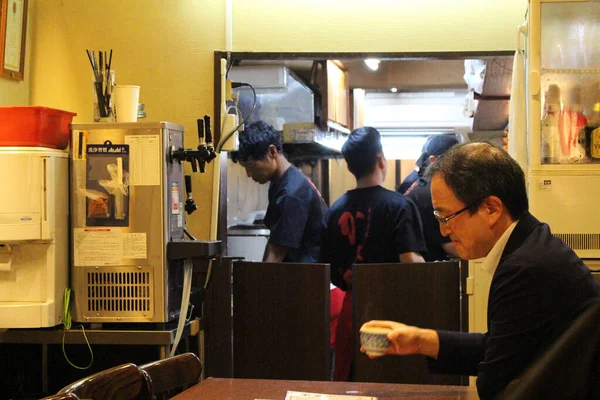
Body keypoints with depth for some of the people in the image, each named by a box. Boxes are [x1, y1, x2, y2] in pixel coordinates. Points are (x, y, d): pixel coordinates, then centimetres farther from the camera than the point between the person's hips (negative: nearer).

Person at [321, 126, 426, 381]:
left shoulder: (336, 210, 4)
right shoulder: (399, 205, -10)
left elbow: (330, 269, 7)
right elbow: (411, 261, -18)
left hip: (352, 305, 5)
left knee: (345, 380, 12)